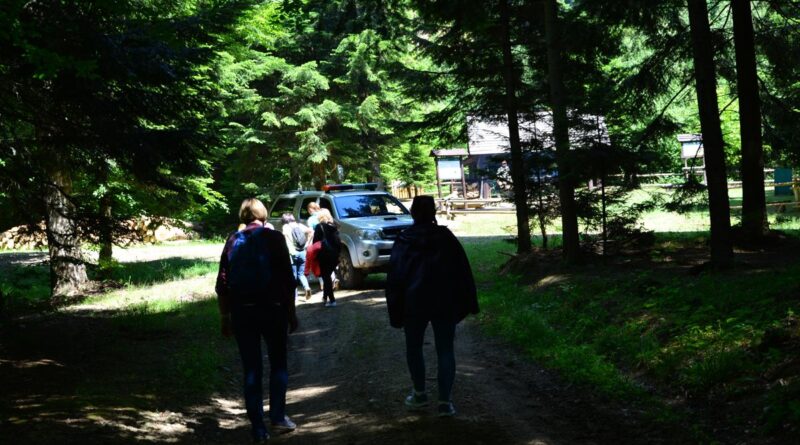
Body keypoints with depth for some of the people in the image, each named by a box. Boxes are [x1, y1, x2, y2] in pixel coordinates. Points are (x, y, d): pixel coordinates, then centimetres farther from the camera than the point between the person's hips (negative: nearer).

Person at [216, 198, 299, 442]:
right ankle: (278, 417, 7)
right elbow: (288, 280, -6)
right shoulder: (274, 238, -1)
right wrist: (291, 312, 2)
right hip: (272, 309, -2)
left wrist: (225, 317, 12)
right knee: (278, 364, 15)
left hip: (241, 311, 2)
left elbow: (222, 285, 5)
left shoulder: (232, 242, 7)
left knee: (251, 369, 7)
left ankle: (258, 428, 6)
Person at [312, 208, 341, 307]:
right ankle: (325, 297, 25)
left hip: (324, 255, -6)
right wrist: (338, 252, 11)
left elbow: (315, 242, -7)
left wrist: (315, 254, 1)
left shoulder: (319, 227, -6)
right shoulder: (334, 226, 11)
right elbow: (338, 241, 10)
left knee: (326, 277, -2)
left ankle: (332, 300, -8)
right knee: (328, 276, 18)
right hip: (335, 254, 6)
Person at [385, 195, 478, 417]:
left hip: (415, 303, -1)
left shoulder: (404, 241, -2)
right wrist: (468, 304, 7)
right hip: (445, 304, 1)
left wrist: (395, 310, 3)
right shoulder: (447, 238, 1)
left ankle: (419, 394, 23)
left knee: (414, 347, 17)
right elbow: (463, 271, 2)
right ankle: (445, 401, 0)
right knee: (445, 350, 4)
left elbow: (395, 277, -2)